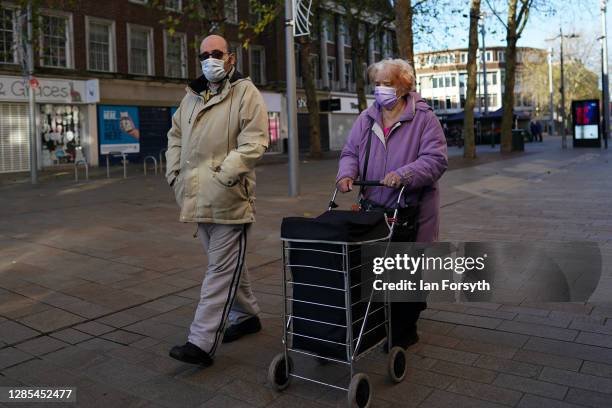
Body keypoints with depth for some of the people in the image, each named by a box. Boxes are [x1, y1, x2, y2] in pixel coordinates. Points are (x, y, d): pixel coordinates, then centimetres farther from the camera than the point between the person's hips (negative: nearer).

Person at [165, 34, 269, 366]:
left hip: (228, 199, -7)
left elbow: (254, 141, -15)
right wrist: (174, 173, 12)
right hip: (199, 200, 7)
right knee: (228, 263, 18)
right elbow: (175, 137, 26)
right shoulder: (191, 97, 17)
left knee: (222, 269, -5)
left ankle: (202, 342, -3)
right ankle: (246, 316, 35)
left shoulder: (246, 93, -4)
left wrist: (224, 175, -22)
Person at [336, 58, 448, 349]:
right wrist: (347, 173, -9)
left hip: (411, 213, -4)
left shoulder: (424, 118, -4)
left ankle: (404, 332, 21)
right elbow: (350, 152, 13)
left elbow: (435, 159, -12)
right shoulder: (366, 119, 12)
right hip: (372, 209, 4)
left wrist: (403, 175, -27)